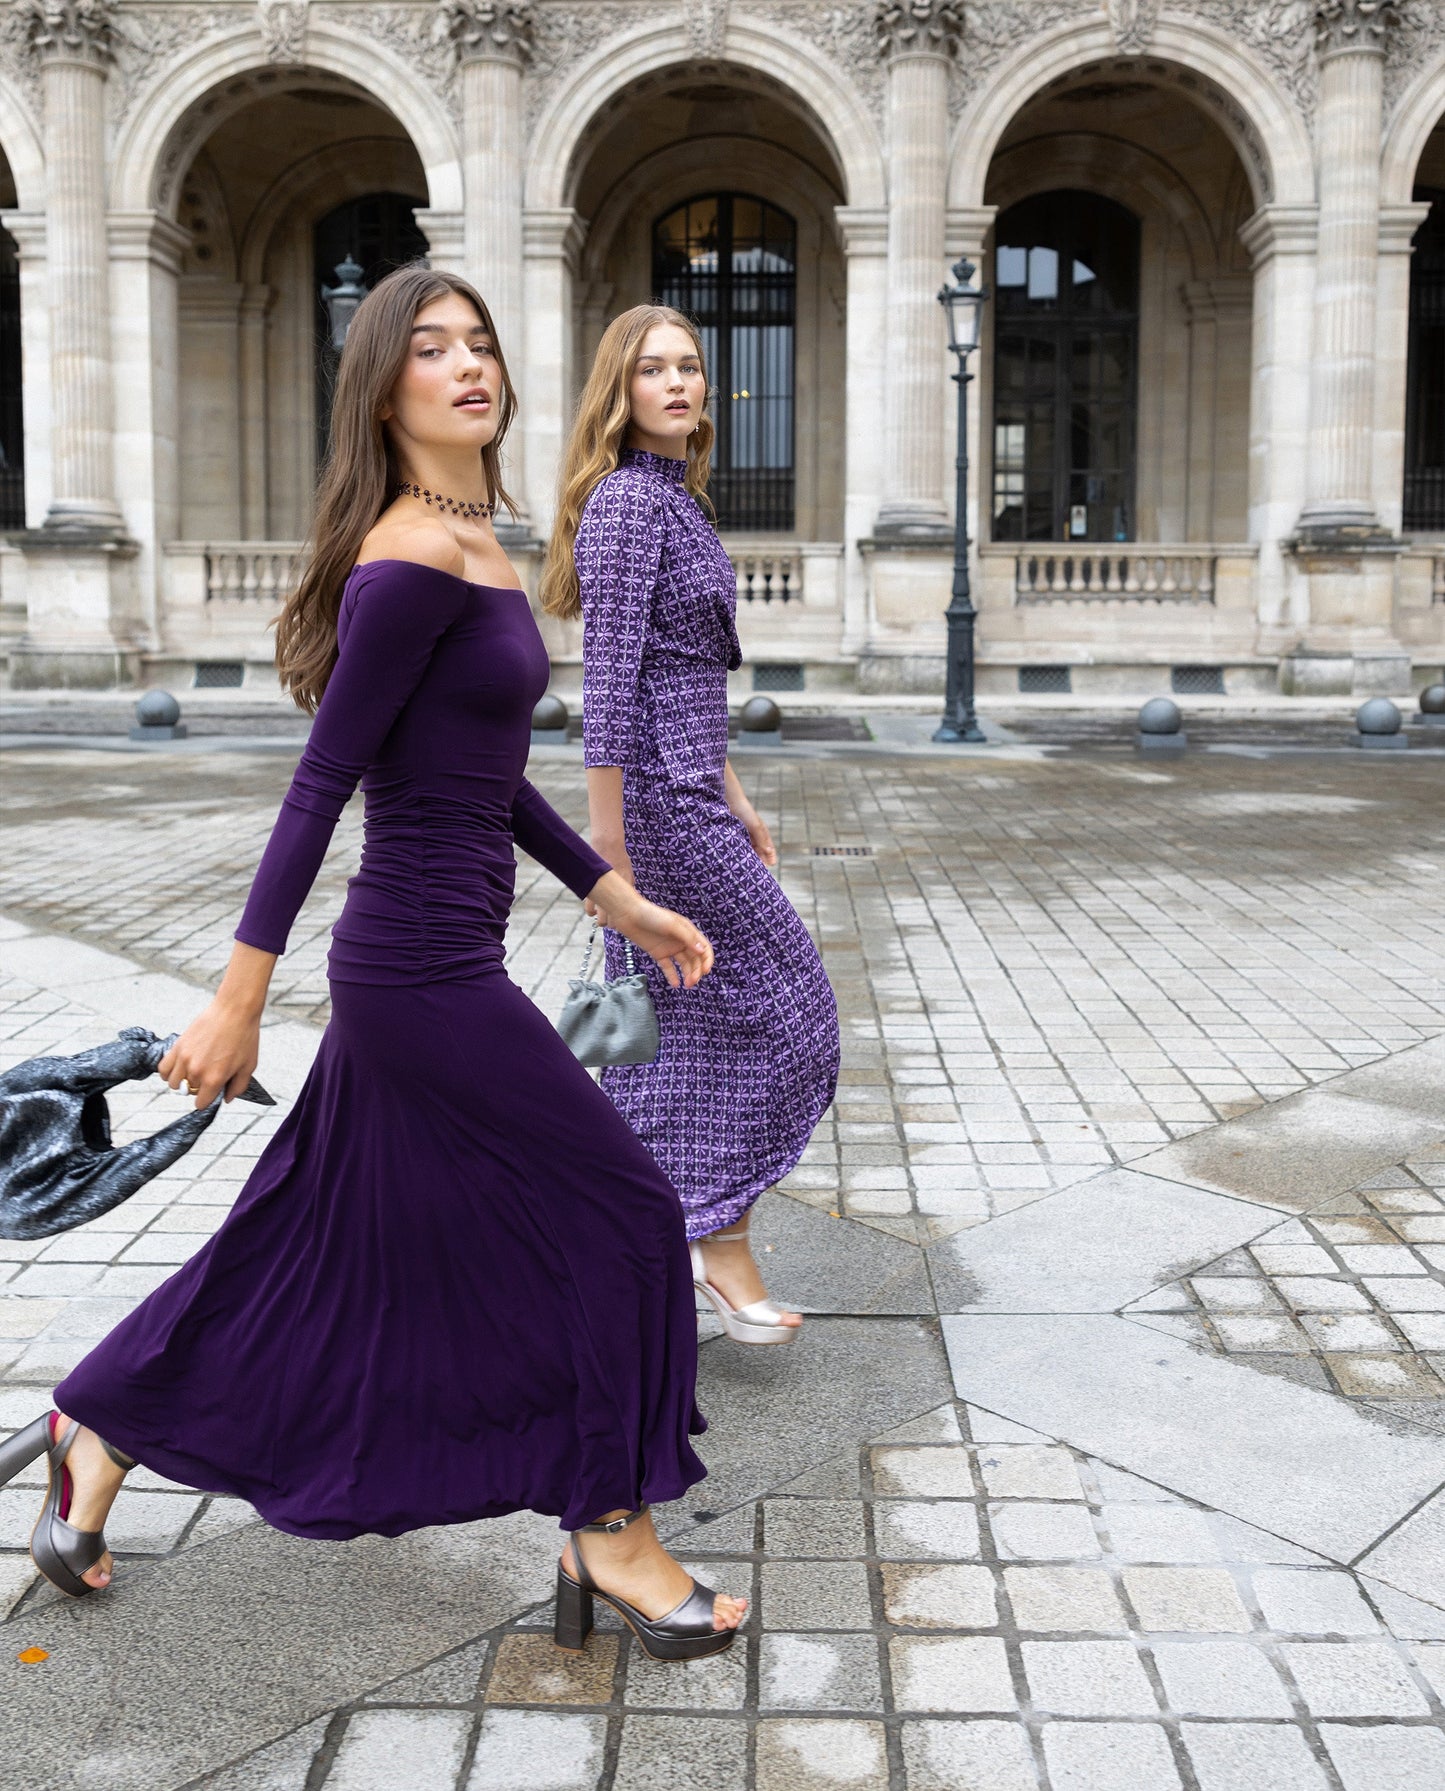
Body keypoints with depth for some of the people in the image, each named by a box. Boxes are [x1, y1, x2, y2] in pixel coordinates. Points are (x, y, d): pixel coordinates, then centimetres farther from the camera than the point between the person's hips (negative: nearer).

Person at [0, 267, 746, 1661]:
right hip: (423, 969, -9)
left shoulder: (476, 545, 13)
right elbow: (323, 781, -18)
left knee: (316, 1233, 20)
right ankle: (611, 1534, 20)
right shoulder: (412, 560, -16)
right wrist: (239, 999, -17)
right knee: (617, 1210, 2)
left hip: (428, 963, 9)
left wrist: (618, 900, 19)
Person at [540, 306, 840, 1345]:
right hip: (656, 794, -9)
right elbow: (610, 678, -19)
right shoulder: (627, 500, -13)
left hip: (688, 788, 9)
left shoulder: (677, 499, 17)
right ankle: (720, 1240, 10)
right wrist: (608, 840, -21)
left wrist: (736, 801, 21)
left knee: (671, 1024, 13)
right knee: (771, 1002, -1)